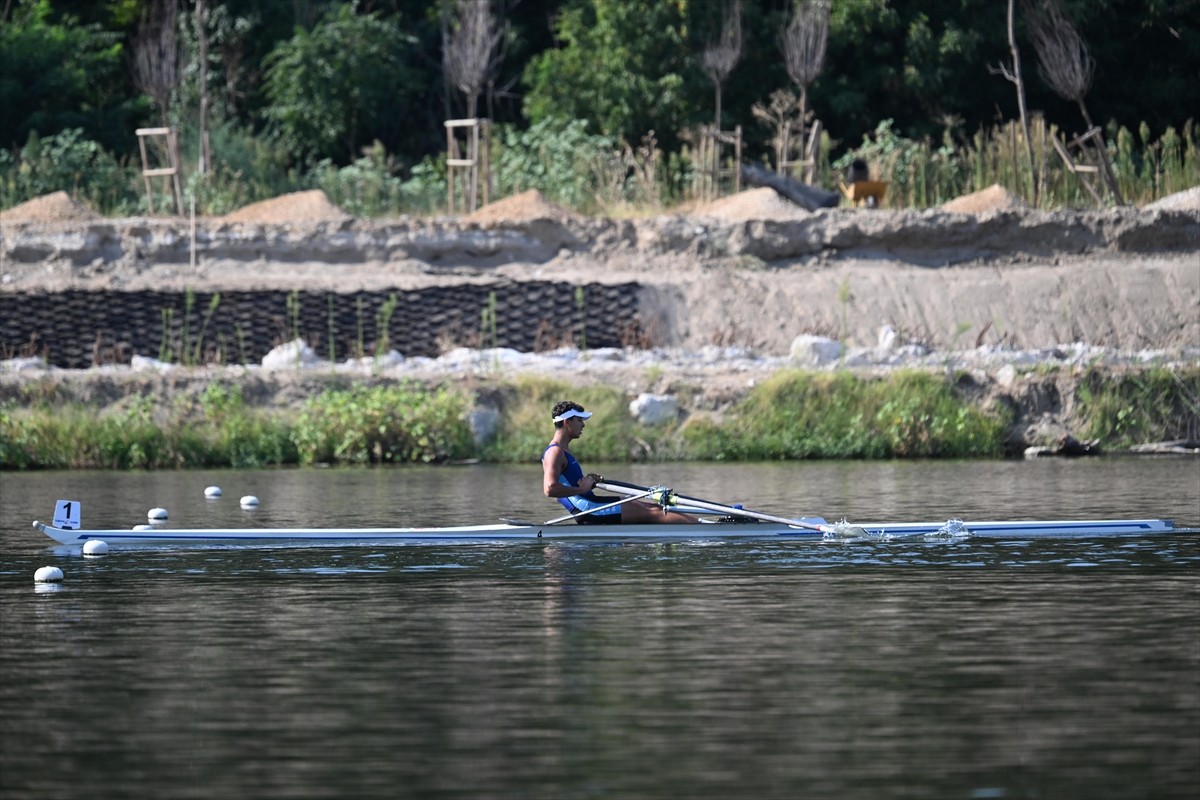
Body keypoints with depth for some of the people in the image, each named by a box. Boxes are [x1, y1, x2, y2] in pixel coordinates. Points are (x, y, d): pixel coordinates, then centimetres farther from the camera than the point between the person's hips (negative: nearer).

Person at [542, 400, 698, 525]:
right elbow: (550, 489, -27)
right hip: (587, 510, -10)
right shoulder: (555, 453, -13)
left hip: (590, 504, 10)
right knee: (651, 514, -11)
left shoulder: (563, 450, 19)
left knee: (654, 508, 7)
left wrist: (587, 482, 13)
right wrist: (582, 488, -17)